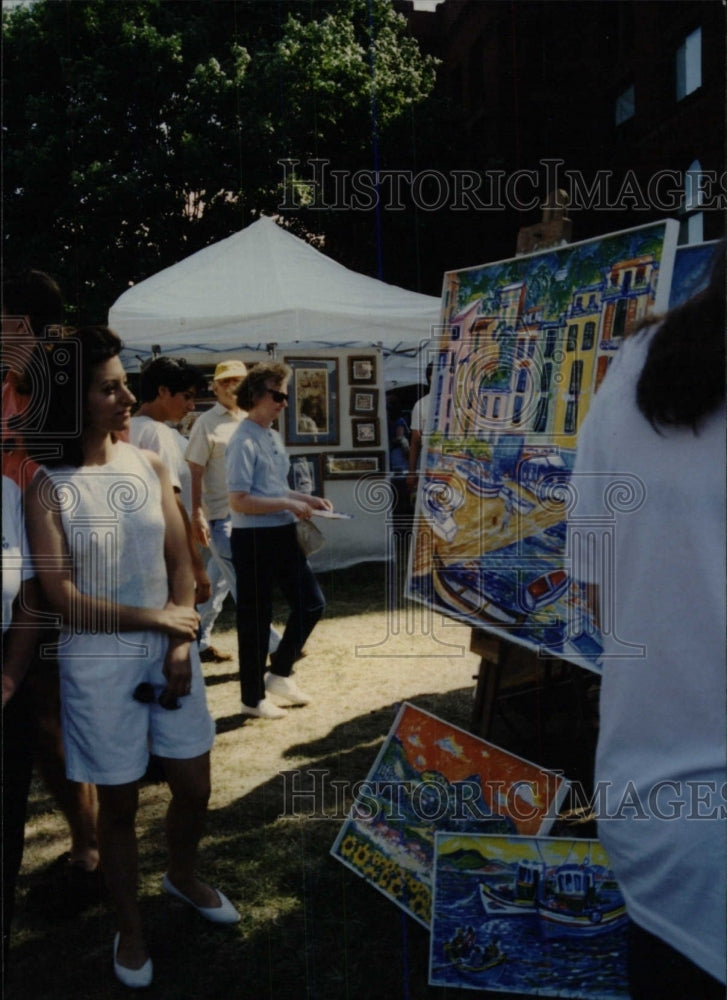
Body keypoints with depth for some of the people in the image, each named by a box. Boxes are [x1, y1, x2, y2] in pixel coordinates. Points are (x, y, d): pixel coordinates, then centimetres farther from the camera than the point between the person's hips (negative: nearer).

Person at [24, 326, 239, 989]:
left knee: (195, 787, 14)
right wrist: (155, 618, -10)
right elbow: (64, 601, -13)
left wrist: (181, 644, -9)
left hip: (169, 649, 4)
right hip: (98, 661, -4)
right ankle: (130, 926, 34)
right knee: (119, 803, 11)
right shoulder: (48, 487, -11)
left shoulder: (149, 466, 0)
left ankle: (183, 877, 45)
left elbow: (181, 564, 2)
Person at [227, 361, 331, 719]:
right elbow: (239, 501, -21)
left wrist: (306, 499, 7)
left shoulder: (274, 437, 12)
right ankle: (253, 697, 20)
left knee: (310, 602, 14)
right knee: (256, 618, 4)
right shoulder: (244, 442, -16)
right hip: (254, 539, -9)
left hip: (283, 535, 9)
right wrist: (289, 505, -20)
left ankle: (280, 673, 30)